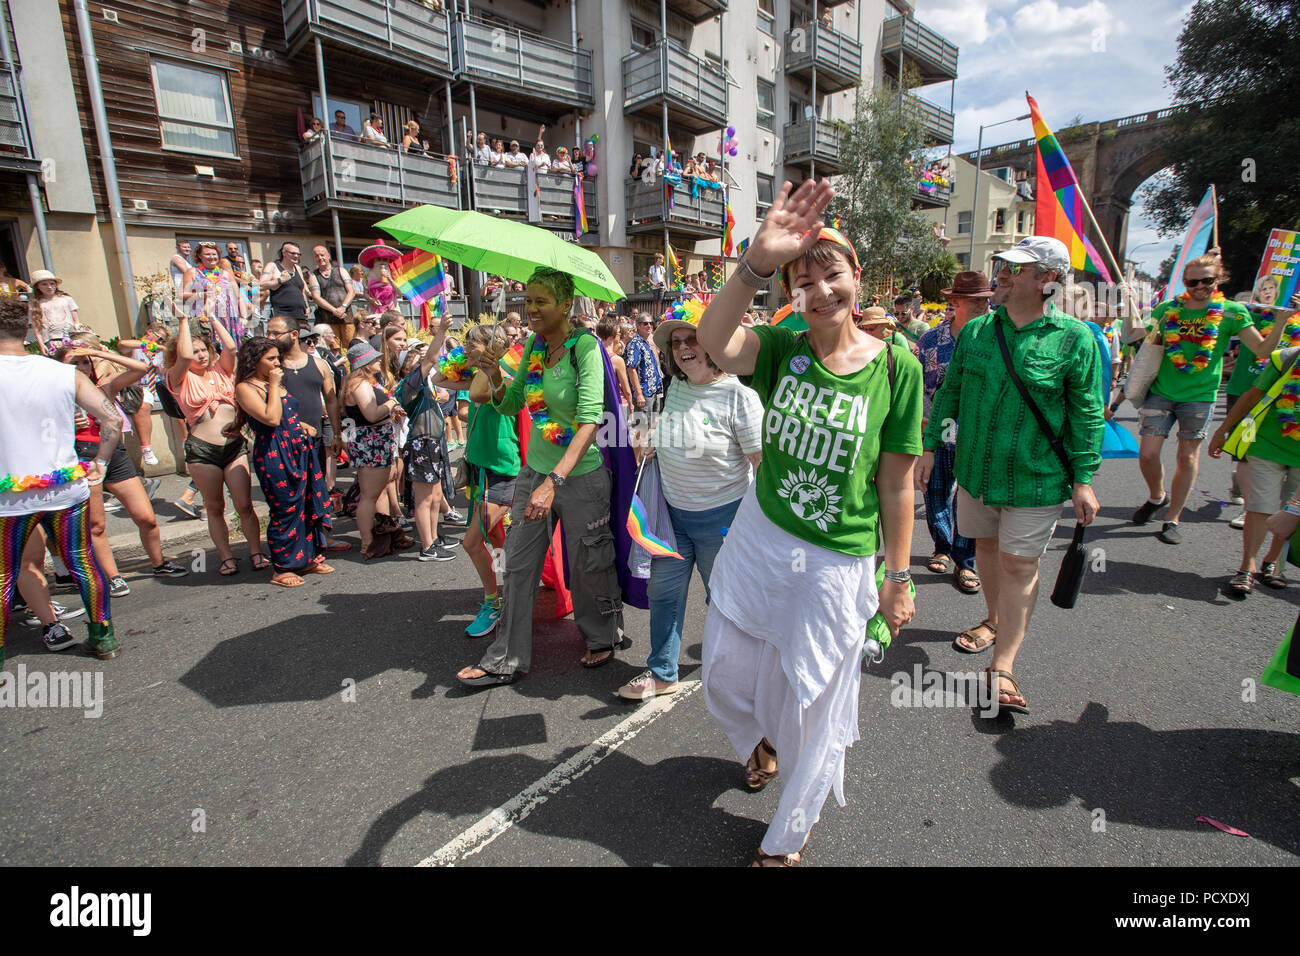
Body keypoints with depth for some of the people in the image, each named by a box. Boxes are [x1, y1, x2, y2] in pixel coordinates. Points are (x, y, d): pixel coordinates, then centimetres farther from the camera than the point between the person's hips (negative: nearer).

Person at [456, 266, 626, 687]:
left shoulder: (585, 345, -16)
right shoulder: (533, 344, 4)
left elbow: (590, 421, -26)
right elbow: (511, 405, 12)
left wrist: (554, 481, -33)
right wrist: (496, 381, -10)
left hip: (581, 475, -6)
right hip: (535, 468, 6)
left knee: (588, 565, 10)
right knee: (518, 564, 9)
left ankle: (603, 638, 36)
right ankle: (508, 659, 22)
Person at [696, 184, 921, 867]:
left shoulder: (895, 367, -10)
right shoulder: (782, 348, -5)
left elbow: (896, 484, -6)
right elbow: (714, 342, -28)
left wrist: (896, 579, -3)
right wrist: (756, 263, -42)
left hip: (837, 565, -2)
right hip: (757, 538, 3)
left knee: (812, 710, 14)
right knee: (724, 679, 20)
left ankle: (784, 841, 43)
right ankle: (758, 742, 58)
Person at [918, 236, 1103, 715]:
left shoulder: (1075, 339, -8)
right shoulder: (976, 330, 2)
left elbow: (1086, 415, -5)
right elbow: (950, 391, 9)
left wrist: (1083, 479, -7)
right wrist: (929, 446, 6)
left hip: (1035, 477, -4)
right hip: (975, 468, 4)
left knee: (1019, 565, 0)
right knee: (986, 547, 19)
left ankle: (1003, 665, 10)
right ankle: (995, 620, 43)